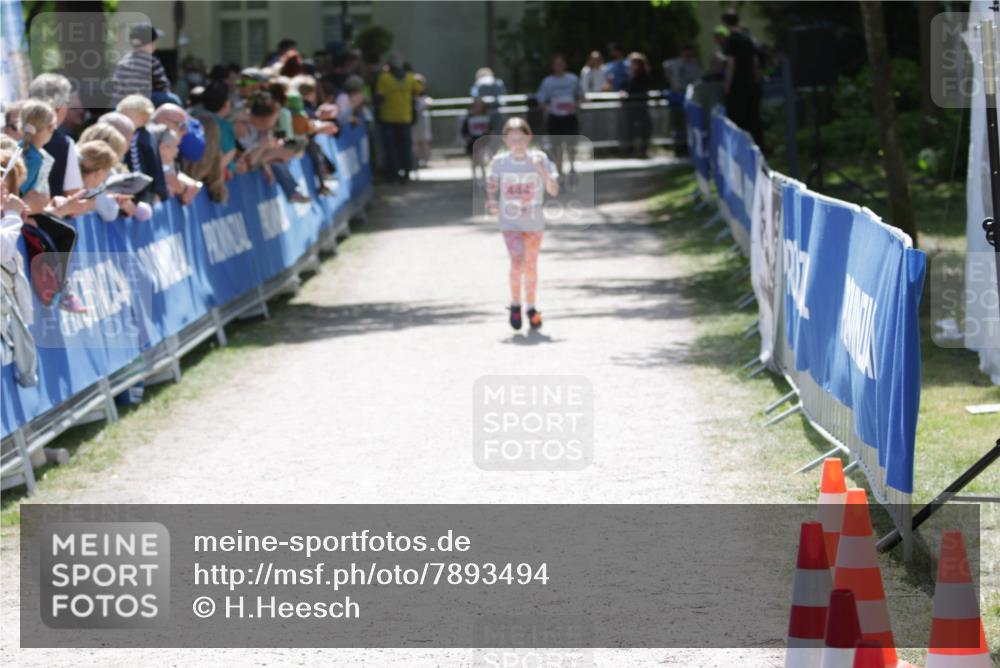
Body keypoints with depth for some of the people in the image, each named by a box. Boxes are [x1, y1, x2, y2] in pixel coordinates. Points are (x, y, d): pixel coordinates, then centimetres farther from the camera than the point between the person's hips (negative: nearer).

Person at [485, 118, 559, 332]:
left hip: (534, 222, 1)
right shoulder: (499, 162, -9)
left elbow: (554, 191, -13)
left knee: (531, 266, 12)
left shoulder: (539, 159, -10)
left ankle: (531, 308, 32)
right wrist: (492, 204, -12)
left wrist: (542, 170, -27)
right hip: (509, 222, -1)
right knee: (518, 260, -19)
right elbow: (491, 187, 6)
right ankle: (515, 304, 2)